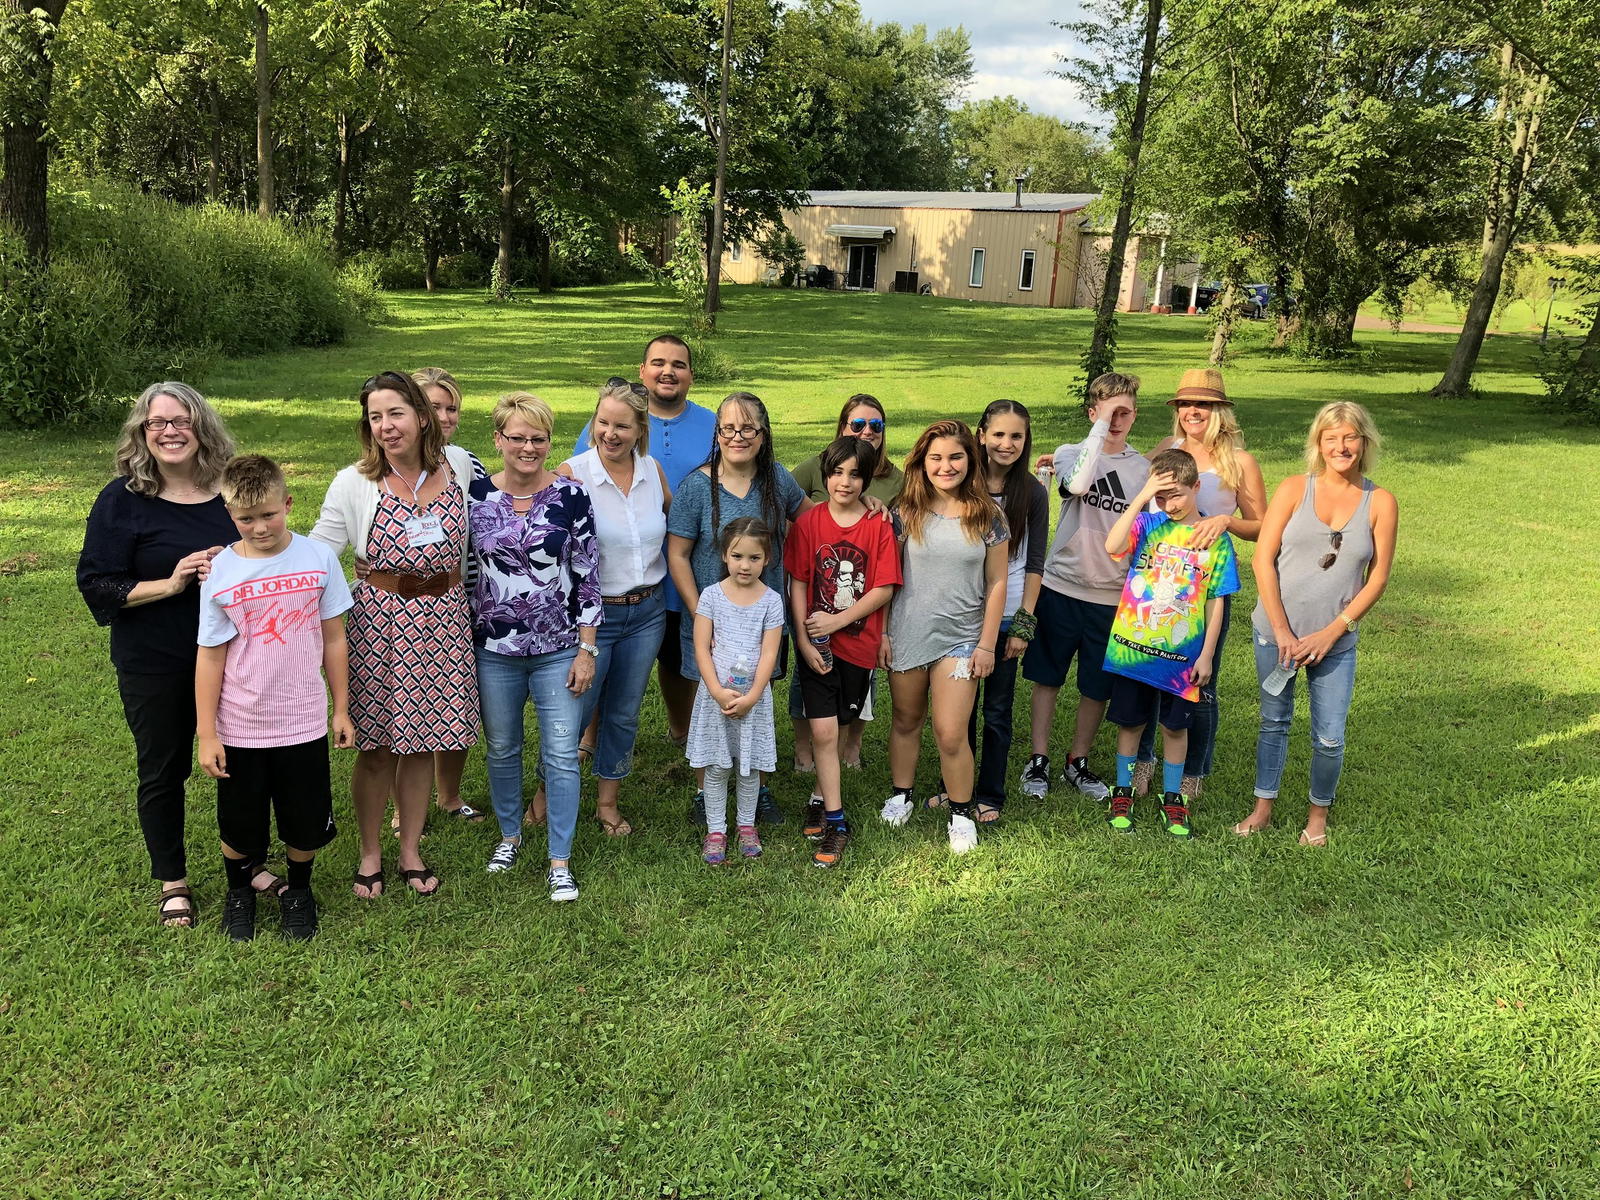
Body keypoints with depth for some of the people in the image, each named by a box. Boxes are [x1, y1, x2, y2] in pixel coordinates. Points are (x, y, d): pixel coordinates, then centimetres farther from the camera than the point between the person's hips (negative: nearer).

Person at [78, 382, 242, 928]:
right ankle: (173, 883, 30)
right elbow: (96, 584, -9)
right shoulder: (122, 499, -9)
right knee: (163, 770, 12)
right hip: (154, 665, -2)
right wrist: (171, 584, -22)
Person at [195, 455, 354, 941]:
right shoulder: (220, 572, -8)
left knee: (306, 824, 12)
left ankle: (298, 890, 39)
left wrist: (341, 709, 5)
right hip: (239, 729, 0)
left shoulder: (318, 558, -7)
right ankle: (239, 891, 42)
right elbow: (210, 656, -4)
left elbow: (333, 638, 1)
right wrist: (207, 735, -3)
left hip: (304, 723, 0)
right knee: (239, 826, 14)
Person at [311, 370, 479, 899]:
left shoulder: (458, 463, 2)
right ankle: (370, 851, 25)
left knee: (423, 740, 10)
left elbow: (473, 532, 16)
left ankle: (411, 849, 27)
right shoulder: (355, 482, -6)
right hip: (380, 621, -2)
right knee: (377, 745, 4)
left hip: (443, 618, 2)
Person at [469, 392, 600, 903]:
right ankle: (509, 833, 39)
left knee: (562, 755, 1)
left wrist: (587, 649, -6)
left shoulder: (571, 496, -7)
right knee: (502, 750, 16)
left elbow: (587, 576, -4)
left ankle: (560, 860, 15)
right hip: (494, 649, 2)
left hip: (559, 650, -2)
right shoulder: (475, 494, -2)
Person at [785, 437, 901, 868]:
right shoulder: (809, 522, -1)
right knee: (823, 731, -7)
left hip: (859, 643, 1)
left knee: (840, 727, 10)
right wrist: (804, 639, -8)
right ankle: (836, 821, 3)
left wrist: (837, 621, -14)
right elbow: (798, 584, 0)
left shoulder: (879, 526, -3)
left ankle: (820, 797, 31)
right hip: (817, 645, 0)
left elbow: (884, 589, -7)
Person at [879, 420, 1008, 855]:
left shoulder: (987, 515, -2)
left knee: (950, 733, -4)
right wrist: (882, 631, 1)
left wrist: (987, 643, -2)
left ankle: (961, 814, 15)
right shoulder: (906, 510, -1)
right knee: (906, 721, 16)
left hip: (959, 638, -1)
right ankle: (901, 794, 36)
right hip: (906, 634, 2)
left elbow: (997, 583, 1)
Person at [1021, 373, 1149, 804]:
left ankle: (1078, 761, 29)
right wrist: (1100, 426, -21)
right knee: (1047, 676, 8)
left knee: (1098, 686, 10)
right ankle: (1038, 760, 23)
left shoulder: (1144, 468, 5)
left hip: (1113, 595, 2)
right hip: (1062, 586, -2)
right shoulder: (1069, 454, -2)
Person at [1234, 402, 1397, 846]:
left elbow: (1377, 578, 0)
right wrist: (1281, 630, -10)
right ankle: (1263, 808, 27)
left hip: (1335, 640, 0)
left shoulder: (1380, 503, -1)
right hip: (1275, 632, 0)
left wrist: (1331, 633, -8)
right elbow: (1263, 559, -5)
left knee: (1329, 737, 3)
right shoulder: (1294, 489, -3)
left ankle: (1318, 813, 26)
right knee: (1273, 722, 12)